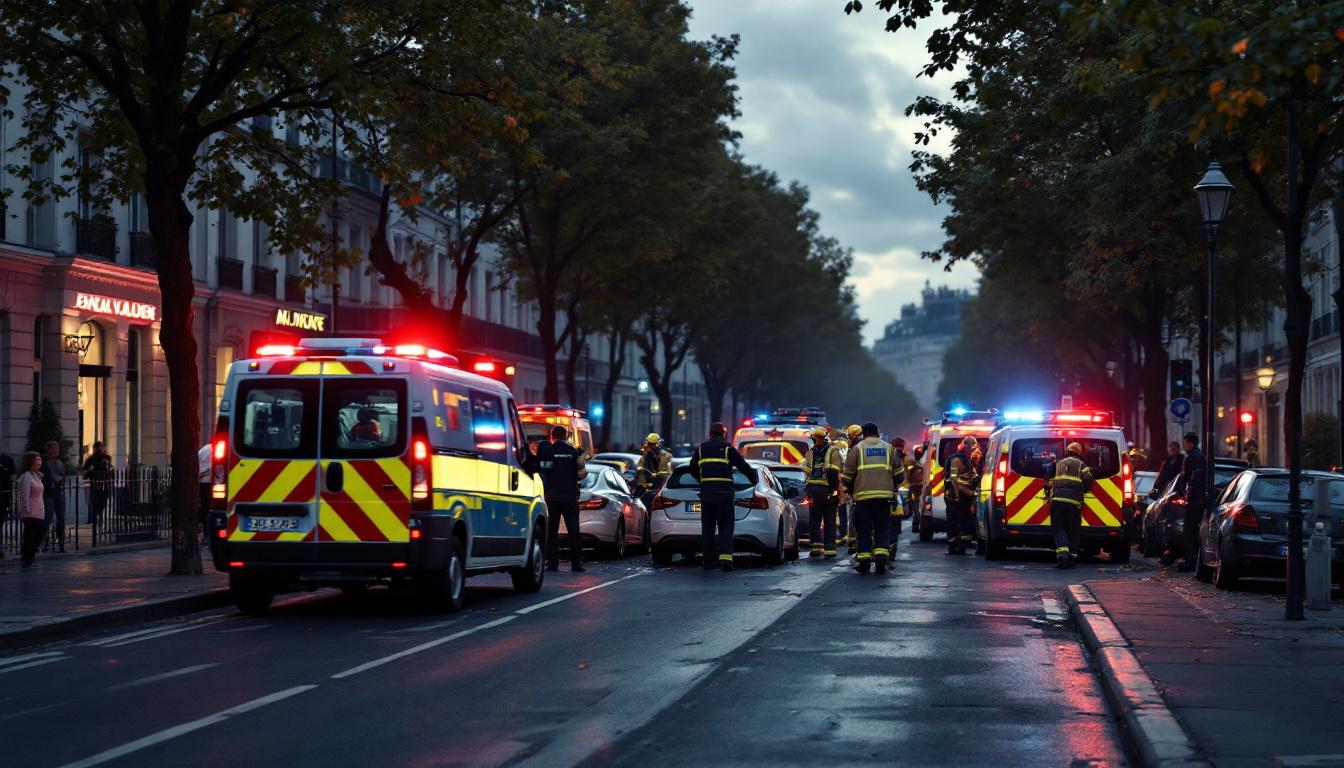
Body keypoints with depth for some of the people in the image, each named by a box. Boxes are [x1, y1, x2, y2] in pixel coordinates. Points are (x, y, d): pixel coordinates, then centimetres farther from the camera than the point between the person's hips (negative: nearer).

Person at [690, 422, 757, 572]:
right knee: (725, 527, -1)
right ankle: (725, 558, -19)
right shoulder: (728, 449, 1)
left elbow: (693, 470, 20)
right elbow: (744, 467, 2)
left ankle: (707, 561, 12)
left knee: (707, 528, 12)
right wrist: (754, 481, 19)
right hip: (725, 492, -3)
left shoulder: (701, 449, 11)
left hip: (706, 492, 3)